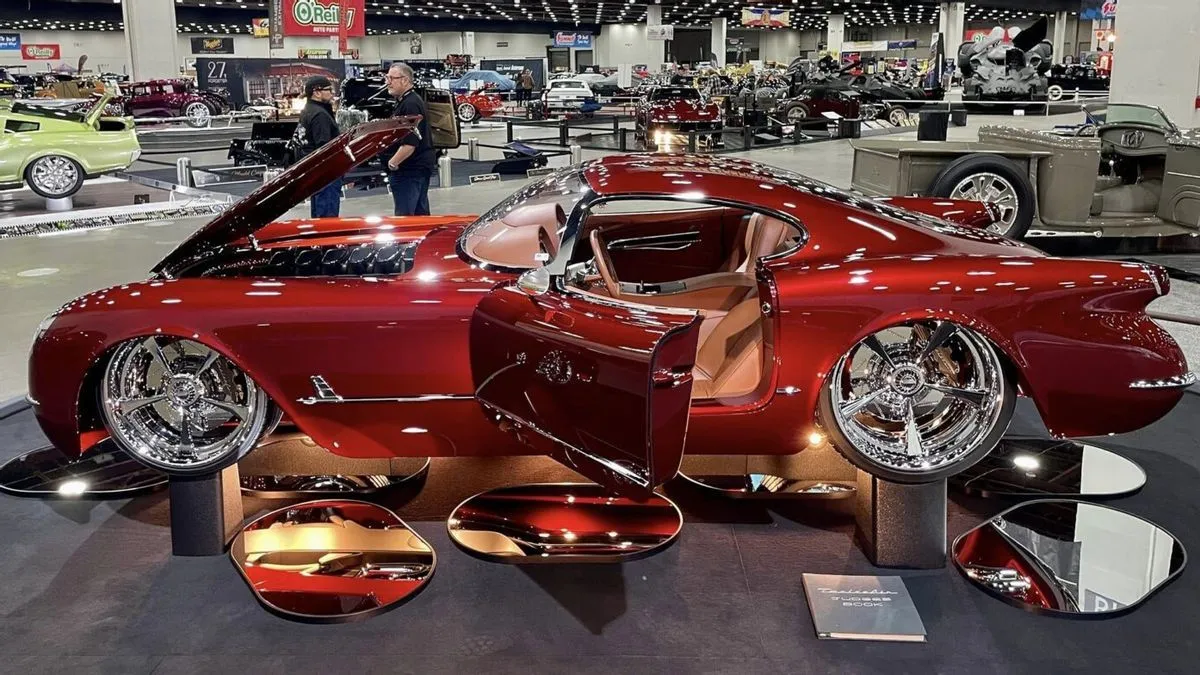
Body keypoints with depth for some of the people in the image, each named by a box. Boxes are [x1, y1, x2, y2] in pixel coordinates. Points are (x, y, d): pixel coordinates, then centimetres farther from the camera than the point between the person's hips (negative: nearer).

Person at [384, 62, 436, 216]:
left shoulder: (410, 104, -18)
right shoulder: (405, 101, 17)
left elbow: (410, 143, -25)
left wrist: (393, 163, -17)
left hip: (410, 169, -11)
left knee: (404, 215, -10)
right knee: (420, 213, 15)